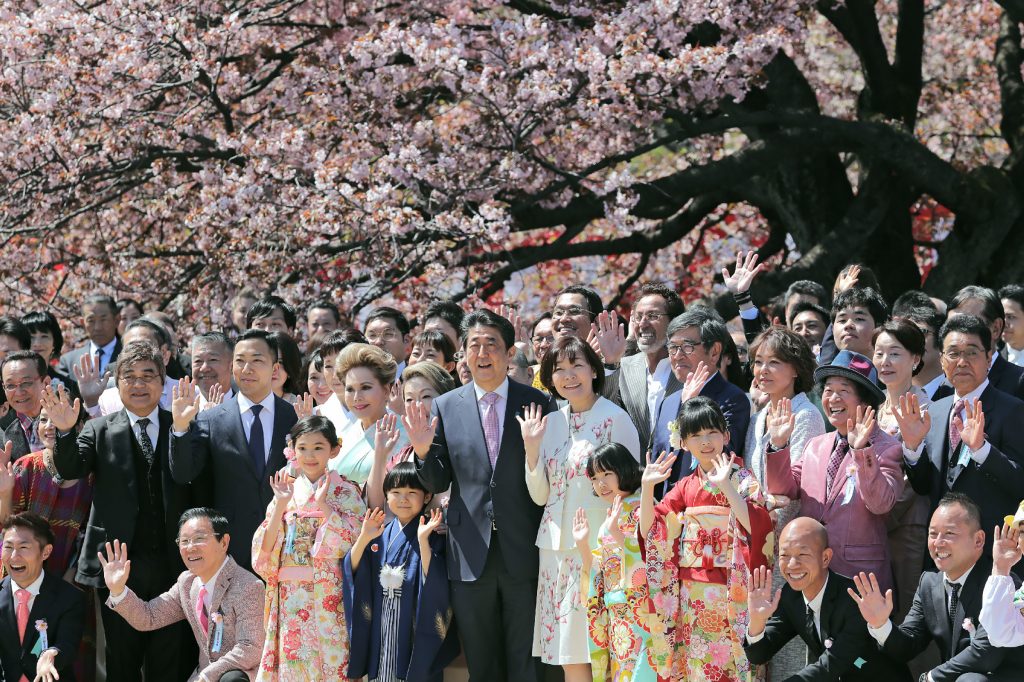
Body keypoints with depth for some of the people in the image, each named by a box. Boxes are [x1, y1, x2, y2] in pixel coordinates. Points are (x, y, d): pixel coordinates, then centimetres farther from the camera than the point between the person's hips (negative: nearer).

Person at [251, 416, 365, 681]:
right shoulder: (285, 491, 11)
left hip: (329, 598, -3)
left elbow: (353, 541, -12)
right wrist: (281, 505, -7)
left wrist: (322, 504, -13)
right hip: (290, 597, 3)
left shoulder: (345, 492, 2)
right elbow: (263, 550, 3)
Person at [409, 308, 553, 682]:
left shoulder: (536, 403, 0)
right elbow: (437, 483, 6)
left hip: (523, 552, -2)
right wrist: (424, 451, -11)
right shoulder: (445, 407, 5)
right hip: (471, 554, 2)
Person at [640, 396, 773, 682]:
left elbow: (758, 524, -19)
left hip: (731, 592, -5)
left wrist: (726, 486, -24)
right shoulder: (686, 487, 12)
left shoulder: (742, 480, -2)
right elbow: (648, 529, 9)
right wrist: (647, 486, -3)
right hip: (692, 596, 5)